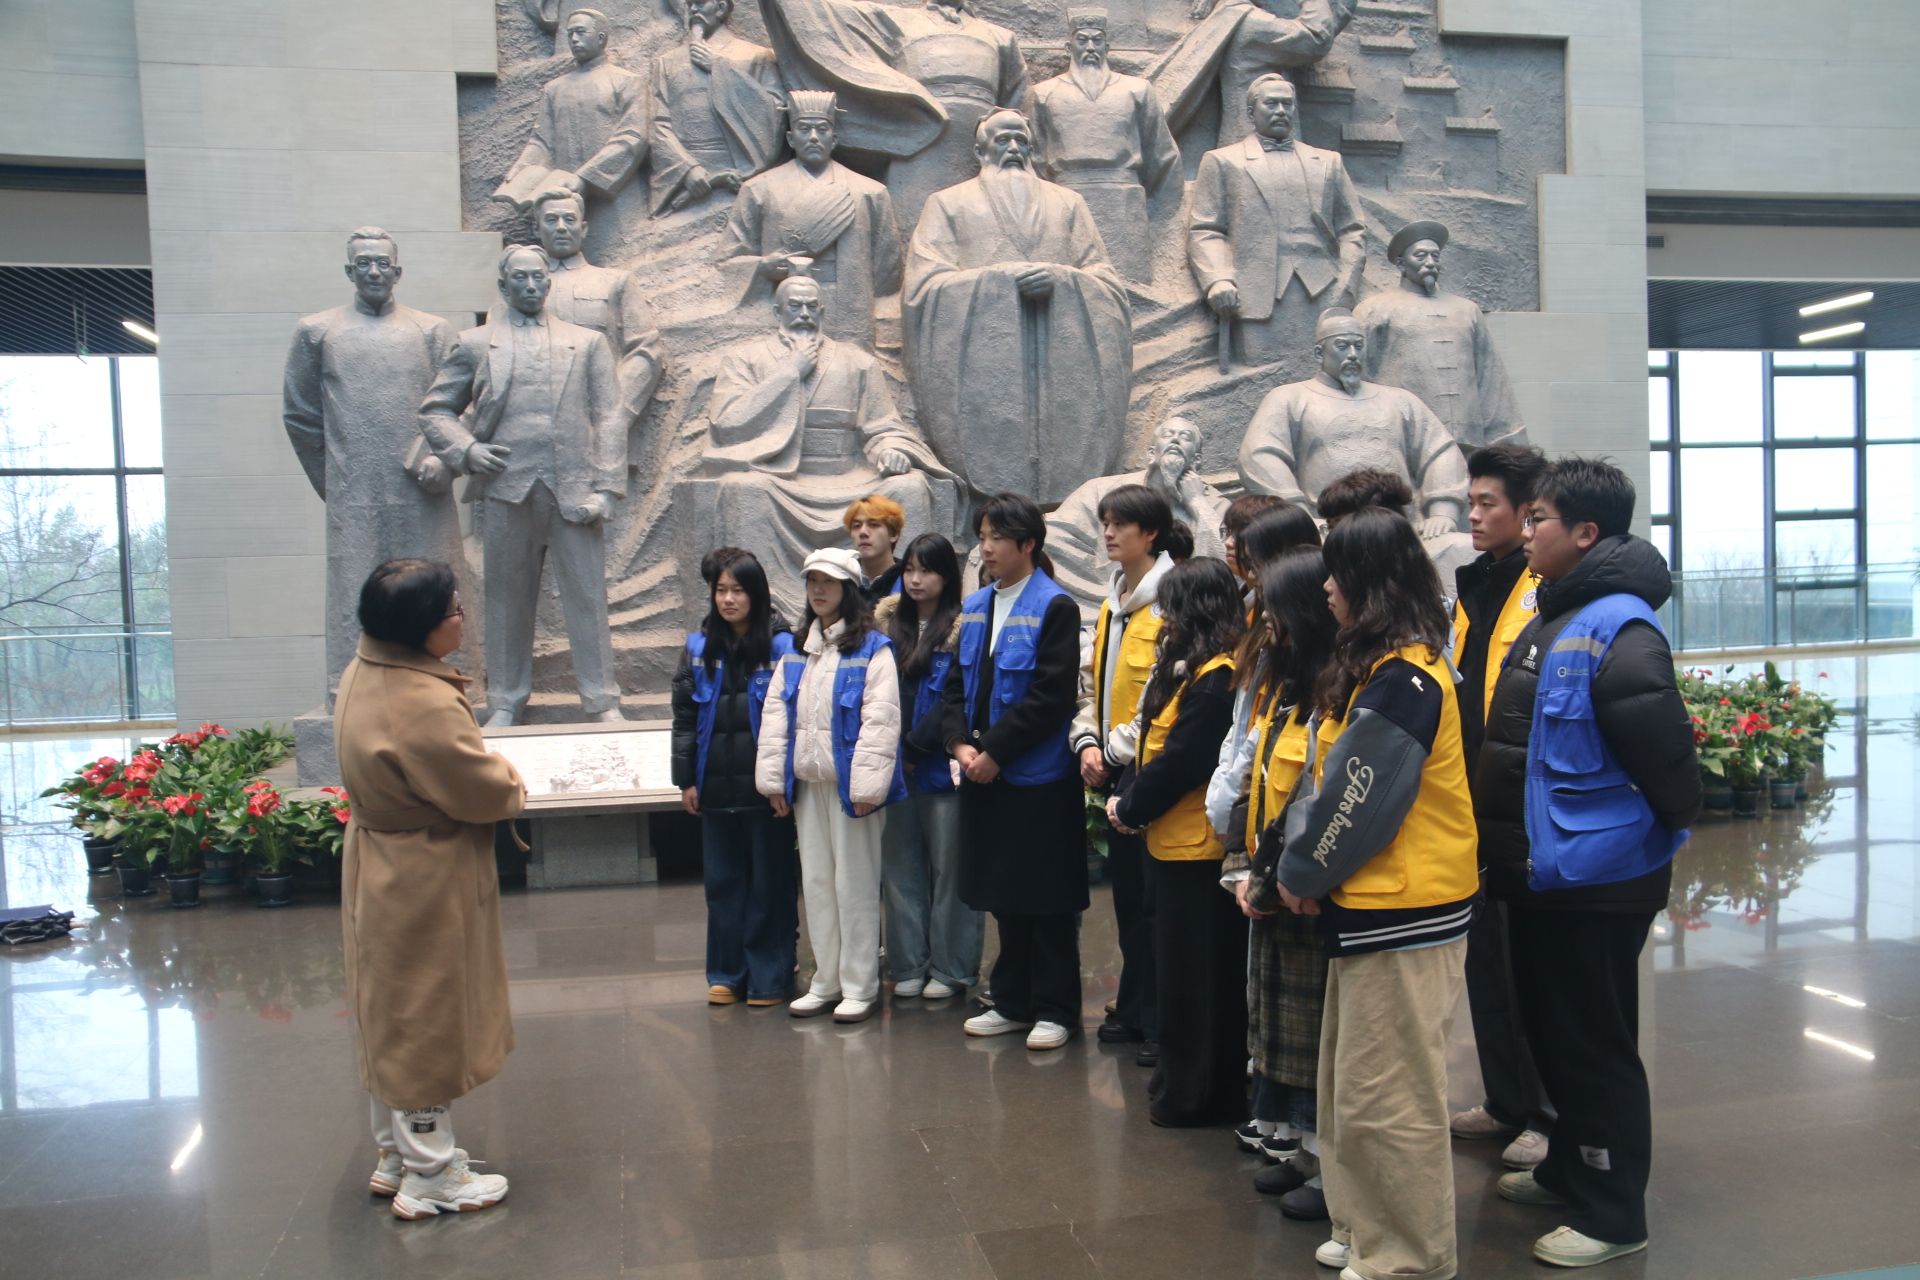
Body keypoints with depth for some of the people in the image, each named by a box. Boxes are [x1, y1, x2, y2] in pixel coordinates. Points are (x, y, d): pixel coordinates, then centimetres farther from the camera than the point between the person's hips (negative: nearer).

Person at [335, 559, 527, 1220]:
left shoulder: (362, 675, 1)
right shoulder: (424, 705, -30)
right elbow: (489, 793, -21)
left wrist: (490, 777, -1)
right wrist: (509, 779, 0)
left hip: (380, 870, 10)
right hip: (427, 885, -10)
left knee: (393, 1018, 20)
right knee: (427, 1023, 5)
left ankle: (397, 1158, 36)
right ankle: (430, 1179, 20)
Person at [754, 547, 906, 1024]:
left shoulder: (872, 649, -8)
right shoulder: (796, 652, 13)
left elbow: (879, 720, -15)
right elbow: (775, 715, 11)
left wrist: (866, 786, -21)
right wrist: (774, 779, 4)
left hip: (848, 785, -7)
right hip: (807, 784, 7)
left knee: (855, 884, 1)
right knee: (816, 882, 13)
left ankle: (860, 986, 12)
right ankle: (826, 981, 24)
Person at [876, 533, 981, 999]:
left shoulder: (963, 627, -5)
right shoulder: (887, 621, 11)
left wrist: (917, 744, -13)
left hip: (941, 764, -5)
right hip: (893, 764, 5)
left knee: (948, 865, 2)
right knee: (900, 865, 10)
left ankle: (950, 967, 12)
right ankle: (908, 965, 19)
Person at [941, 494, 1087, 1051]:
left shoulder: (1054, 607, -11)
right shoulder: (975, 607, 10)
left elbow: (1052, 695, -17)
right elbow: (958, 682, 12)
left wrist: (995, 751, -17)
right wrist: (960, 743, -5)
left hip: (1038, 777, -7)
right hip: (984, 774, 7)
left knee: (1047, 899, 3)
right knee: (1003, 895, 15)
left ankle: (1055, 1009, 15)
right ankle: (1012, 1002, 27)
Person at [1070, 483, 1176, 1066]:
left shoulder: (1171, 600, -12)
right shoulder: (1112, 600, 15)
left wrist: (1116, 751, -13)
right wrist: (1087, 741, 3)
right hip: (1112, 772, 8)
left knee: (1154, 898, -2)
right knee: (1126, 892, 15)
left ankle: (1161, 1023, 9)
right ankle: (1134, 1011, 26)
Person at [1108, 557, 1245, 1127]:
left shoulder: (1215, 679, -19)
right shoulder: (1188, 667, 12)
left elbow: (1179, 763, -21)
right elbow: (1156, 746, 13)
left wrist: (1129, 808, -10)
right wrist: (1127, 800, 1)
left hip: (1196, 849, -10)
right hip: (1175, 842, 10)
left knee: (1194, 974, 1)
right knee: (1178, 968, 17)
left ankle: (1192, 1094, 13)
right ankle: (1183, 1081, 29)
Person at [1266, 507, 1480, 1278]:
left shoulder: (1403, 681, -19)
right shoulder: (1370, 669, 12)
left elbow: (1359, 800, -20)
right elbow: (1325, 778, 11)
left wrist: (1302, 873, -7)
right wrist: (1301, 864, -1)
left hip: (1403, 917, -10)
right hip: (1367, 906, 10)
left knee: (1385, 1098, 1)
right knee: (1349, 1087, 19)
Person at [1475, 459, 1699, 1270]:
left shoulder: (1617, 632, -21)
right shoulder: (1553, 618, 10)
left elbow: (1665, 752, -24)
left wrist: (1665, 830, -10)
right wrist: (1507, 849, 17)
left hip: (1594, 879, -10)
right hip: (1540, 870, 10)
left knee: (1594, 1046, 4)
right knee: (1551, 1034, 22)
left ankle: (1612, 1212, 19)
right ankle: (1571, 1168, 39)